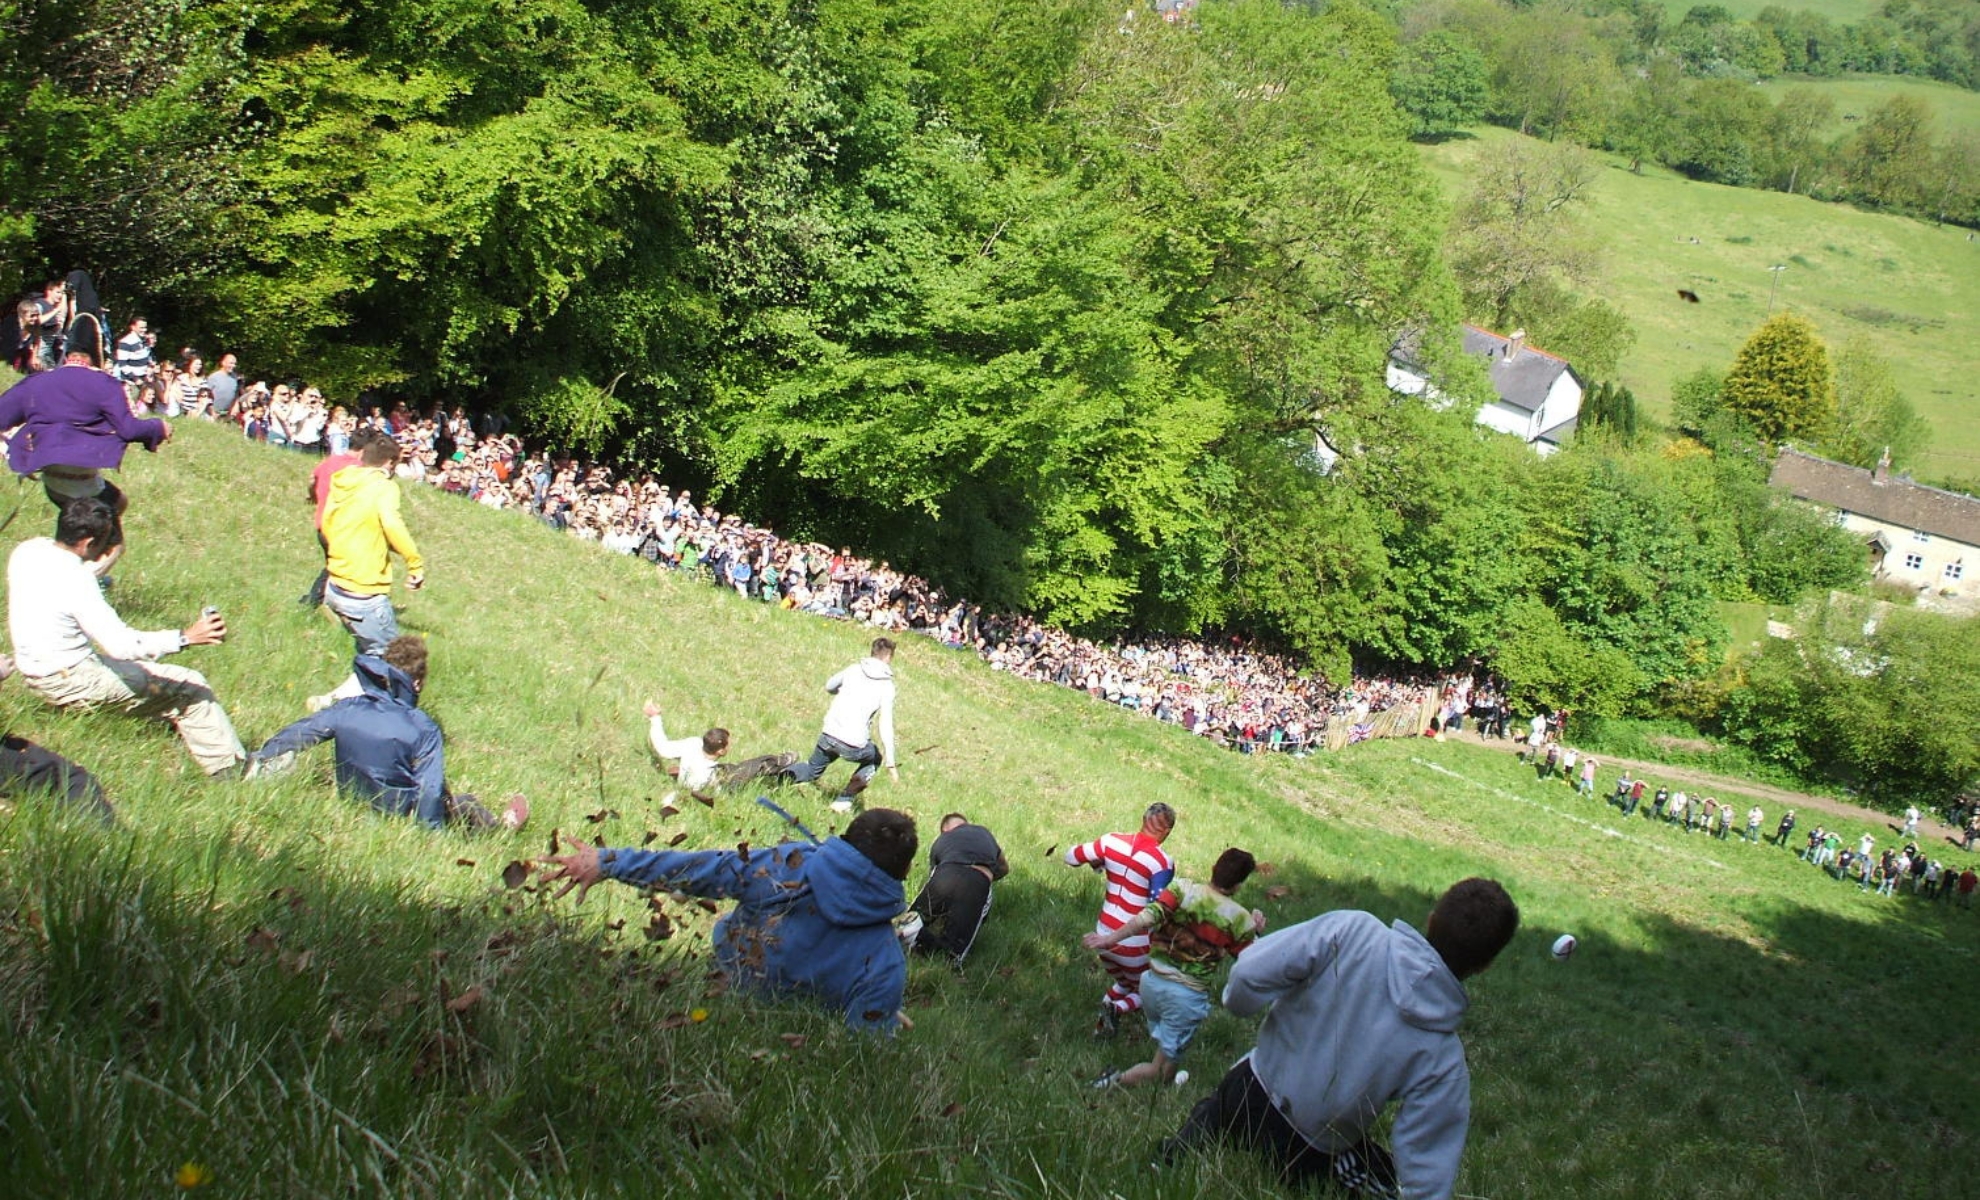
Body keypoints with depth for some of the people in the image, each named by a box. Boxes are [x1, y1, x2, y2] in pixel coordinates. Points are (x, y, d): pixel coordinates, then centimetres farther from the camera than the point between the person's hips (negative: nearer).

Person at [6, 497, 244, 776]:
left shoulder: (26, 551, -3)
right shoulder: (74, 580, -29)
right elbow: (121, 644, -34)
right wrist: (185, 637, -36)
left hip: (33, 669, 10)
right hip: (71, 681, -10)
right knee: (190, 687, -4)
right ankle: (231, 768, 5)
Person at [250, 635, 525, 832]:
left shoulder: (346, 709, -12)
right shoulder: (423, 729, -26)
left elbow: (299, 733, -2)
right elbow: (431, 787, -25)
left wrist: (260, 759, 10)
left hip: (350, 801, 5)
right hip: (398, 814, -5)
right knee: (466, 806, 23)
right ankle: (500, 826, 51)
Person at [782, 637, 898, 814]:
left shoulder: (854, 669, 5)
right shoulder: (887, 686, -6)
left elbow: (829, 686, 22)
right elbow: (886, 726, -10)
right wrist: (890, 763, -7)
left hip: (829, 734, 4)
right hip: (855, 744, -4)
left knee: (812, 769, 28)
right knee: (874, 759, 29)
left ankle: (783, 775, -4)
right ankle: (844, 801, 13)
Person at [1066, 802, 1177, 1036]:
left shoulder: (1112, 842, -8)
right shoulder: (1162, 862, -21)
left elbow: (1071, 857, 1)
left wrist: (1097, 862, 18)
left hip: (1104, 936, 5)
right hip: (1135, 944, -5)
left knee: (1122, 982, 30)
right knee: (1143, 991, 21)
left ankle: (1107, 1005, 3)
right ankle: (1118, 1008, -8)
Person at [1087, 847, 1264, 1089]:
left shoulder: (1182, 889, -6)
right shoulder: (1239, 919, -7)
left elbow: (1148, 918, -19)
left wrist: (1110, 938, -16)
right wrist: (1257, 932, 13)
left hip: (1152, 982, 3)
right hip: (1188, 997, -3)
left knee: (1163, 1045, 30)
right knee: (1161, 1071, 7)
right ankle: (1115, 1082, -7)